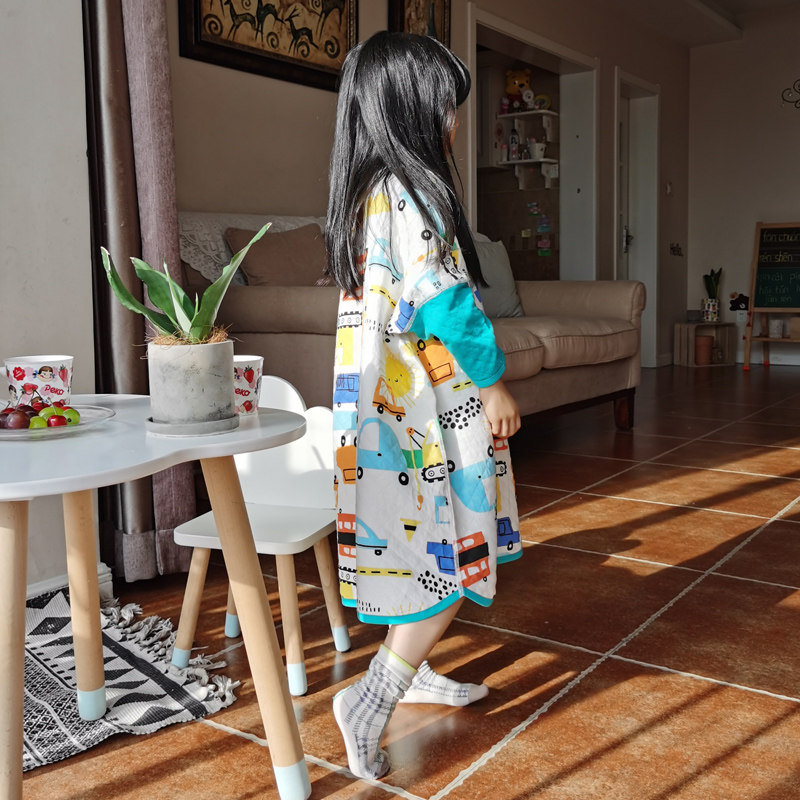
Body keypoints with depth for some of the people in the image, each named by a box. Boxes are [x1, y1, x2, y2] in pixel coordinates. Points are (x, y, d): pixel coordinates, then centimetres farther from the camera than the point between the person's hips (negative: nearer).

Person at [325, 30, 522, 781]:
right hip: (431, 407, -9)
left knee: (417, 546, 18)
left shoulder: (363, 194, 12)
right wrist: (494, 382, -11)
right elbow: (443, 300, -20)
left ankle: (410, 669, 32)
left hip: (380, 402, 9)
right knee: (454, 553, 0)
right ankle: (372, 699, -1)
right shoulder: (412, 193, -15)